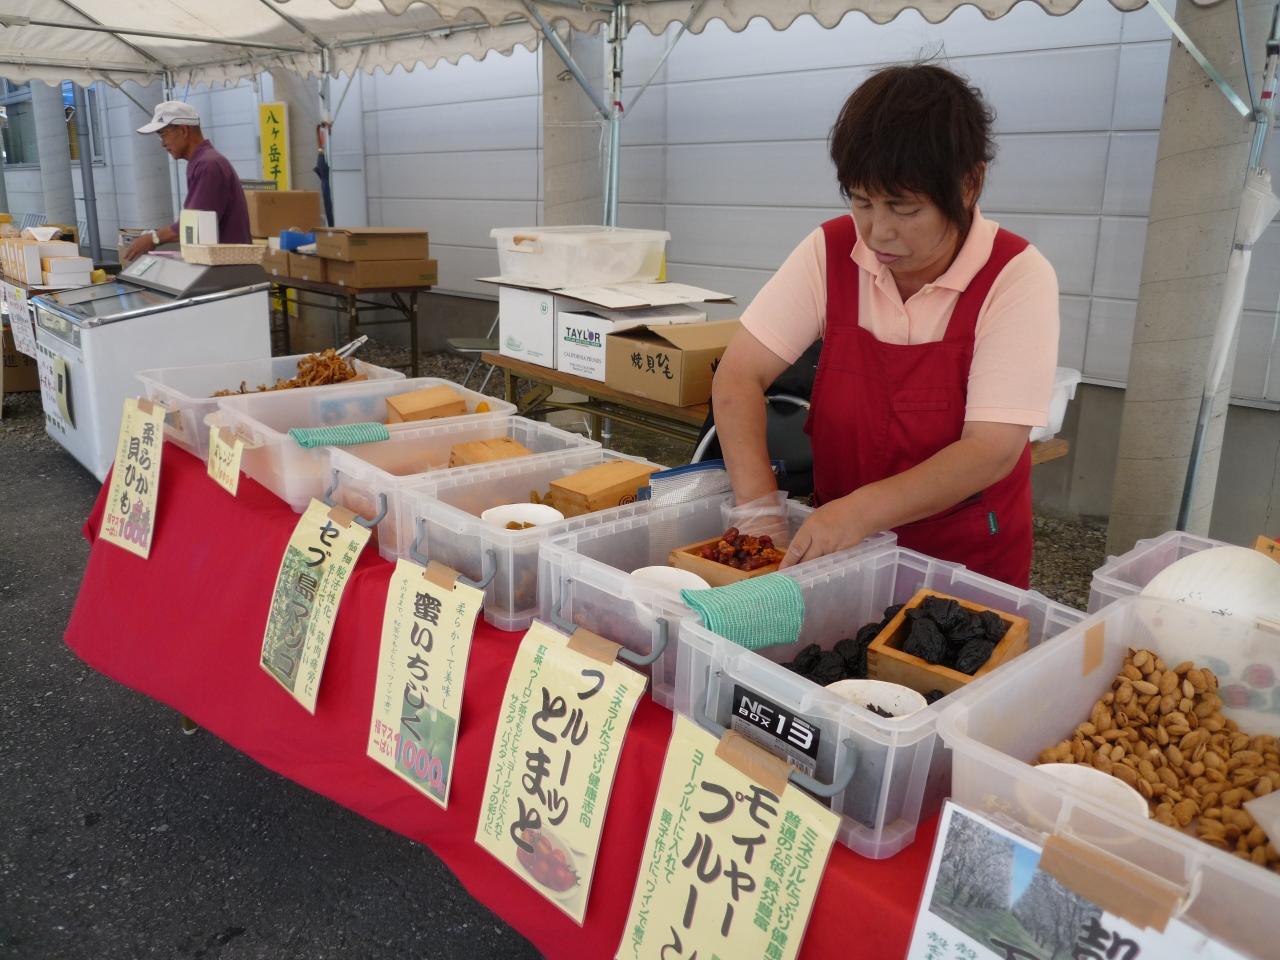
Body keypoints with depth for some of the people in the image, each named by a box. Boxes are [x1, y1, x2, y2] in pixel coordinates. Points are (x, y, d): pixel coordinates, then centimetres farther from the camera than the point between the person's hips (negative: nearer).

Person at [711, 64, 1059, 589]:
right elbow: (739, 377, -9)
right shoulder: (829, 253, -5)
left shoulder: (1016, 276, -12)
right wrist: (758, 508, -22)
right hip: (833, 545, 0)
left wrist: (861, 510, -32)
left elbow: (993, 450, -19)